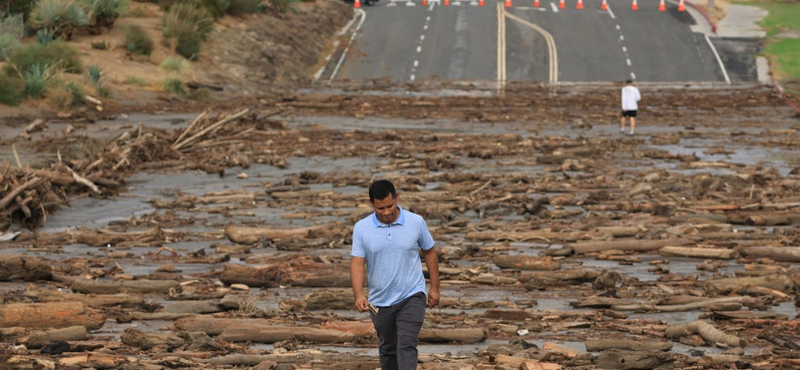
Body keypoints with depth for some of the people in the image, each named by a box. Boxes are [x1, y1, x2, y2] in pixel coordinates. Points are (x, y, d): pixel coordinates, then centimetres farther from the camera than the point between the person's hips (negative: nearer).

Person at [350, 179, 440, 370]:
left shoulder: (416, 222, -8)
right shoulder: (361, 228, -8)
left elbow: (429, 253, 6)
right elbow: (357, 263, -11)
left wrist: (434, 288, 6)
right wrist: (358, 295, -26)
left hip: (411, 297, -2)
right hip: (380, 302, 2)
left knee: (407, 347, -16)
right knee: (388, 349, 16)